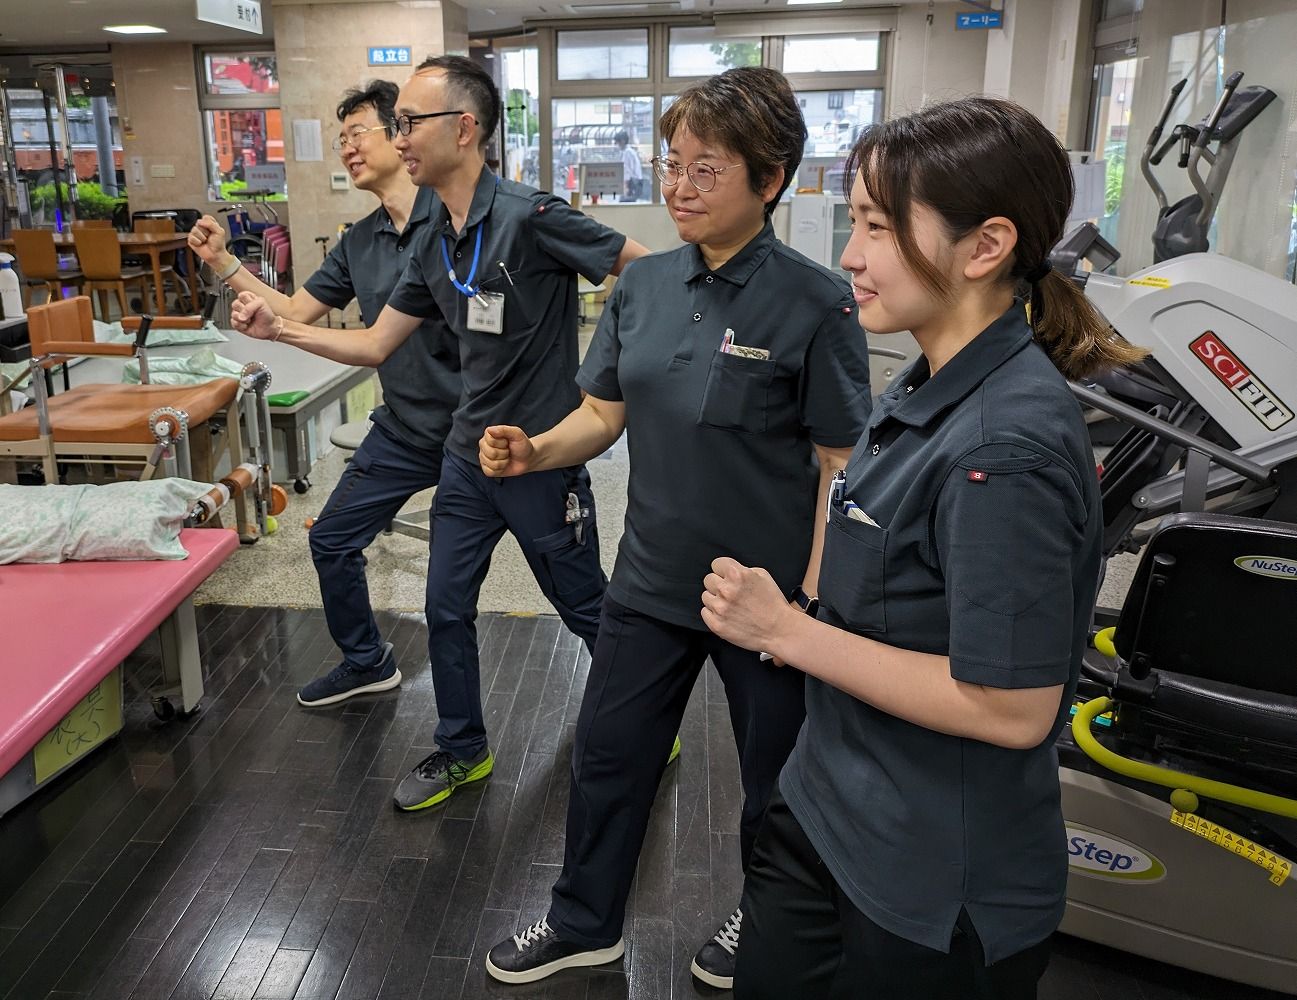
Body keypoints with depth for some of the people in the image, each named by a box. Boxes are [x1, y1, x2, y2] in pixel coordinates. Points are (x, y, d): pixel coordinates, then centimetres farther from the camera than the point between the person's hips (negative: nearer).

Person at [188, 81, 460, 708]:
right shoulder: (358, 243, 7)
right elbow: (294, 313, 13)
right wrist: (222, 262, 5)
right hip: (404, 431, 7)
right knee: (332, 541, 14)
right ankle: (366, 663, 37)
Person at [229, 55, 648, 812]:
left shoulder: (531, 218, -19)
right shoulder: (435, 247, 5)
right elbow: (375, 345, 11)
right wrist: (279, 330, 3)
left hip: (544, 458, -7)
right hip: (468, 456, 7)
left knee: (587, 608, 10)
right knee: (447, 607, 13)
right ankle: (463, 750, 33)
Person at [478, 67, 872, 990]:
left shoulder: (814, 304, -16)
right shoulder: (646, 285, 0)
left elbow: (841, 462, -13)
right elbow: (605, 411, 6)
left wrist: (814, 601, -16)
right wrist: (535, 451, -14)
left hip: (768, 594, -4)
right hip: (653, 578, 5)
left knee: (774, 775, 18)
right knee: (607, 756, 18)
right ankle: (585, 923, 42)